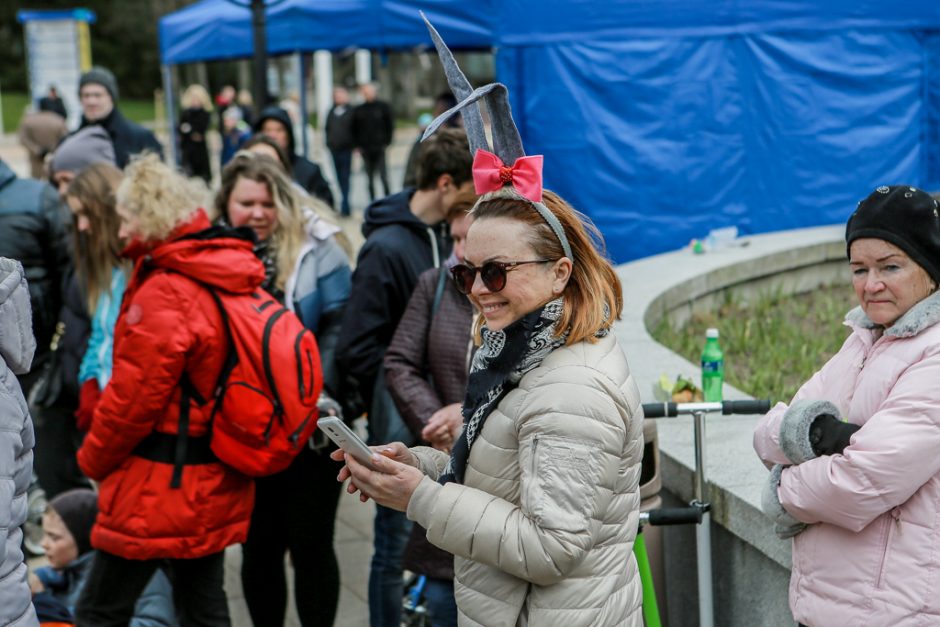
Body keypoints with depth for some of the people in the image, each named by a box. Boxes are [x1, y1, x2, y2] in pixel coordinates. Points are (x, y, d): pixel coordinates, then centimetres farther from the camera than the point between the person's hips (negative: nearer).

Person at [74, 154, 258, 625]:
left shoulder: (164, 293, -20)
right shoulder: (230, 281, 6)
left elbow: (133, 396, -18)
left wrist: (93, 458, -1)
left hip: (159, 491, -8)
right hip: (214, 487, 9)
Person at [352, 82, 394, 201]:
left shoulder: (383, 107, 3)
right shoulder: (358, 110, 8)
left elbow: (390, 125, 4)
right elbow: (354, 129, 12)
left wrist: (386, 142, -3)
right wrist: (358, 145, 3)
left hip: (379, 147, -2)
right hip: (365, 148, 2)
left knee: (383, 176, -8)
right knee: (370, 177, 5)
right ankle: (372, 200, 11)